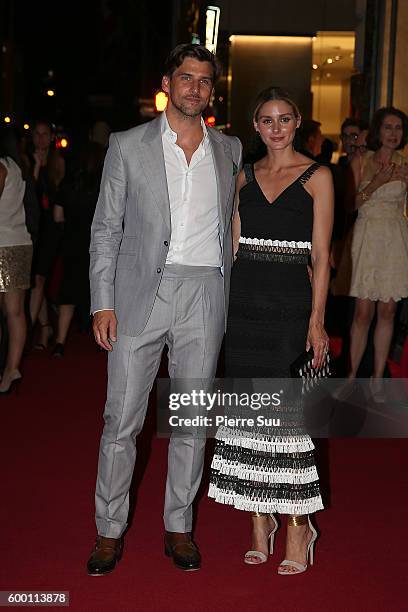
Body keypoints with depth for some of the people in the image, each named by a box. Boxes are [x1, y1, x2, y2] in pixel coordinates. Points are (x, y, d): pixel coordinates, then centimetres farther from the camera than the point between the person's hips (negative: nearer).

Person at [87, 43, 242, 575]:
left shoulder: (230, 149, 10)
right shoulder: (128, 146, 2)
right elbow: (106, 228, 2)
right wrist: (103, 302, -7)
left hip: (205, 294, 2)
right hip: (141, 292, -2)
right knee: (122, 418, 1)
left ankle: (179, 527, 23)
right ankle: (110, 530, 16)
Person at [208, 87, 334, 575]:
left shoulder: (317, 177, 1)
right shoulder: (245, 177, 13)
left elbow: (320, 255, -3)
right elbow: (234, 245, 13)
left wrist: (317, 320, -10)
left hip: (290, 301, -4)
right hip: (243, 301, 4)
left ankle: (298, 525, 8)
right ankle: (260, 520, 18)